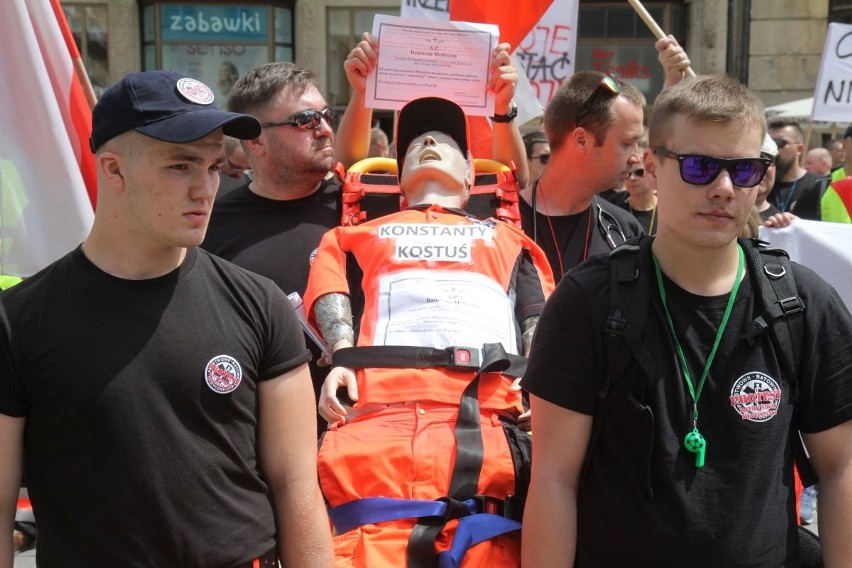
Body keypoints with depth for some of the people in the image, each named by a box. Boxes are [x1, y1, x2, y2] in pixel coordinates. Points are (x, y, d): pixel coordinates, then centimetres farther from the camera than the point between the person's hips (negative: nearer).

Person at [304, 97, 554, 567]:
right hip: (383, 408, 0)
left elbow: (539, 317, 21)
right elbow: (332, 290, 17)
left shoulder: (508, 239, 35)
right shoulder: (364, 235, 34)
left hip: (488, 412, 1)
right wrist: (341, 357, -3)